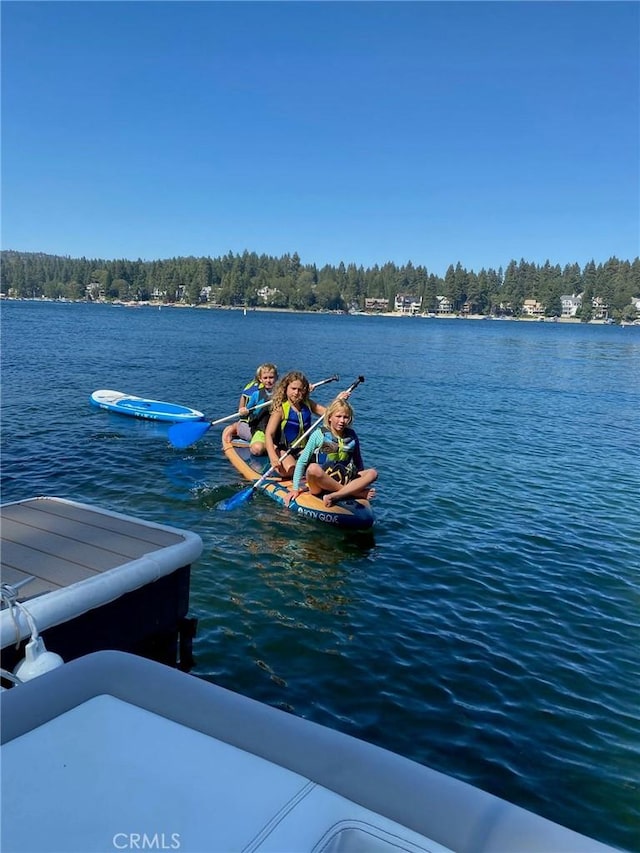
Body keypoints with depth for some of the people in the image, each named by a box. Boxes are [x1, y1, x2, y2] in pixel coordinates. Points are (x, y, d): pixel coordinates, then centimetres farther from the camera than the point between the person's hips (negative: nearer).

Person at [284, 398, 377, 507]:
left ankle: (334, 496, -31)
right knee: (313, 468, -36)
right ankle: (355, 492, -22)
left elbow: (358, 461, 21)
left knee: (372, 473, -15)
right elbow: (302, 461, -3)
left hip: (342, 481, 4)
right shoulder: (319, 434, -3)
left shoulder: (351, 436, 7)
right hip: (319, 482, -4)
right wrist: (296, 488, -8)